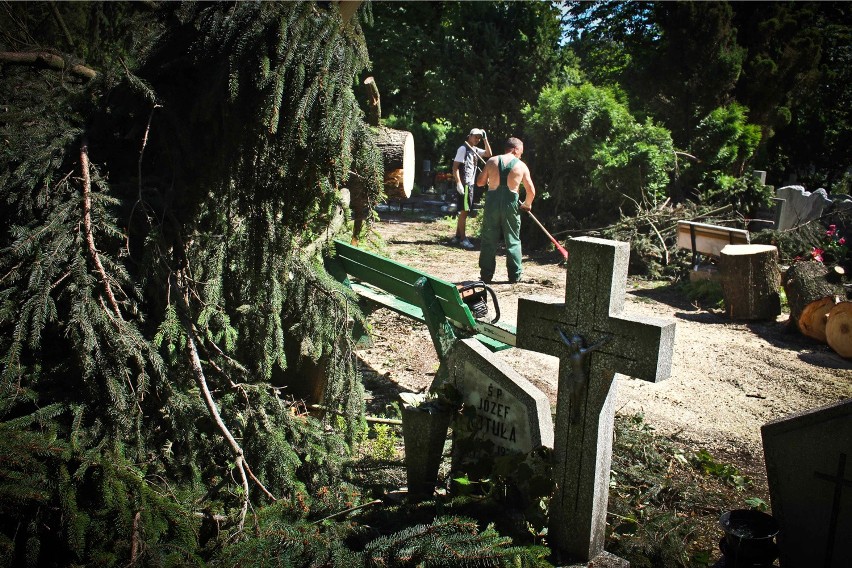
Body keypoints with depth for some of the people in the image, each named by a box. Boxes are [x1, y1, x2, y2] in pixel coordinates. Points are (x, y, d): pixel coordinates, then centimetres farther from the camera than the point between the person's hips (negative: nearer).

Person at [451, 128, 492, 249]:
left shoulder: (475, 150, 15)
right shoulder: (463, 148, -9)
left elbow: (488, 154, 11)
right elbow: (455, 167, -14)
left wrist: (485, 139, 3)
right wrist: (458, 183, -21)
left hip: (470, 184, 9)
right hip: (463, 184, -9)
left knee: (464, 211, 13)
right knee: (464, 211, -8)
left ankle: (457, 236, 20)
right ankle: (463, 239, -6)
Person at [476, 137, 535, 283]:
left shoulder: (492, 161, 3)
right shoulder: (521, 166, 0)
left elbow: (480, 182, 9)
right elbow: (531, 191, 2)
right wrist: (527, 204, 20)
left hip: (492, 202, 1)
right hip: (511, 204, -1)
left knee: (489, 240, 9)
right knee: (513, 241, 10)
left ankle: (486, 275, 11)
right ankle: (515, 276, 13)